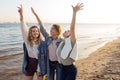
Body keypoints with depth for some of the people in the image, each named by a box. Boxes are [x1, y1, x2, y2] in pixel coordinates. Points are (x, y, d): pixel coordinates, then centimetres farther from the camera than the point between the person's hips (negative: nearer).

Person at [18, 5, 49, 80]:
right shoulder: (27, 41, -7)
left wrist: (40, 69, -14)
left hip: (39, 64, -3)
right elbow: (24, 27, -14)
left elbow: (43, 57, -13)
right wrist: (21, 14, -22)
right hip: (29, 65, 3)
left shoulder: (42, 43, -15)